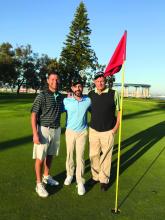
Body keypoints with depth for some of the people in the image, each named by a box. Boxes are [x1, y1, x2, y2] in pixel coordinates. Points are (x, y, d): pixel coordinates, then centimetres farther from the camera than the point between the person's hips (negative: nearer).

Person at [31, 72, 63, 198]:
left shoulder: (60, 97, 7)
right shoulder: (42, 96, -11)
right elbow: (34, 115, -13)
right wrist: (35, 134, -19)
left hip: (56, 130, 6)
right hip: (44, 129, -5)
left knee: (50, 155, 17)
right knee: (40, 157, 1)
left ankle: (47, 177, 35)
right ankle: (39, 184, 12)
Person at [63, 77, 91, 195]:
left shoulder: (88, 100, -7)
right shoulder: (66, 101, -10)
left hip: (82, 132, 0)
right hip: (70, 132, 1)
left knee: (80, 157, -1)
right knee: (69, 155, 13)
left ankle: (80, 182, 10)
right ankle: (70, 174, 35)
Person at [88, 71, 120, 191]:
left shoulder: (113, 94, -7)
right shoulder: (90, 94, 2)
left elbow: (119, 111, -2)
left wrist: (116, 127, -5)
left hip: (108, 132, -3)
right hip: (93, 130, 3)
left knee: (106, 156, 6)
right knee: (93, 155, 12)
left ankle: (104, 180, 23)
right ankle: (95, 176, 31)